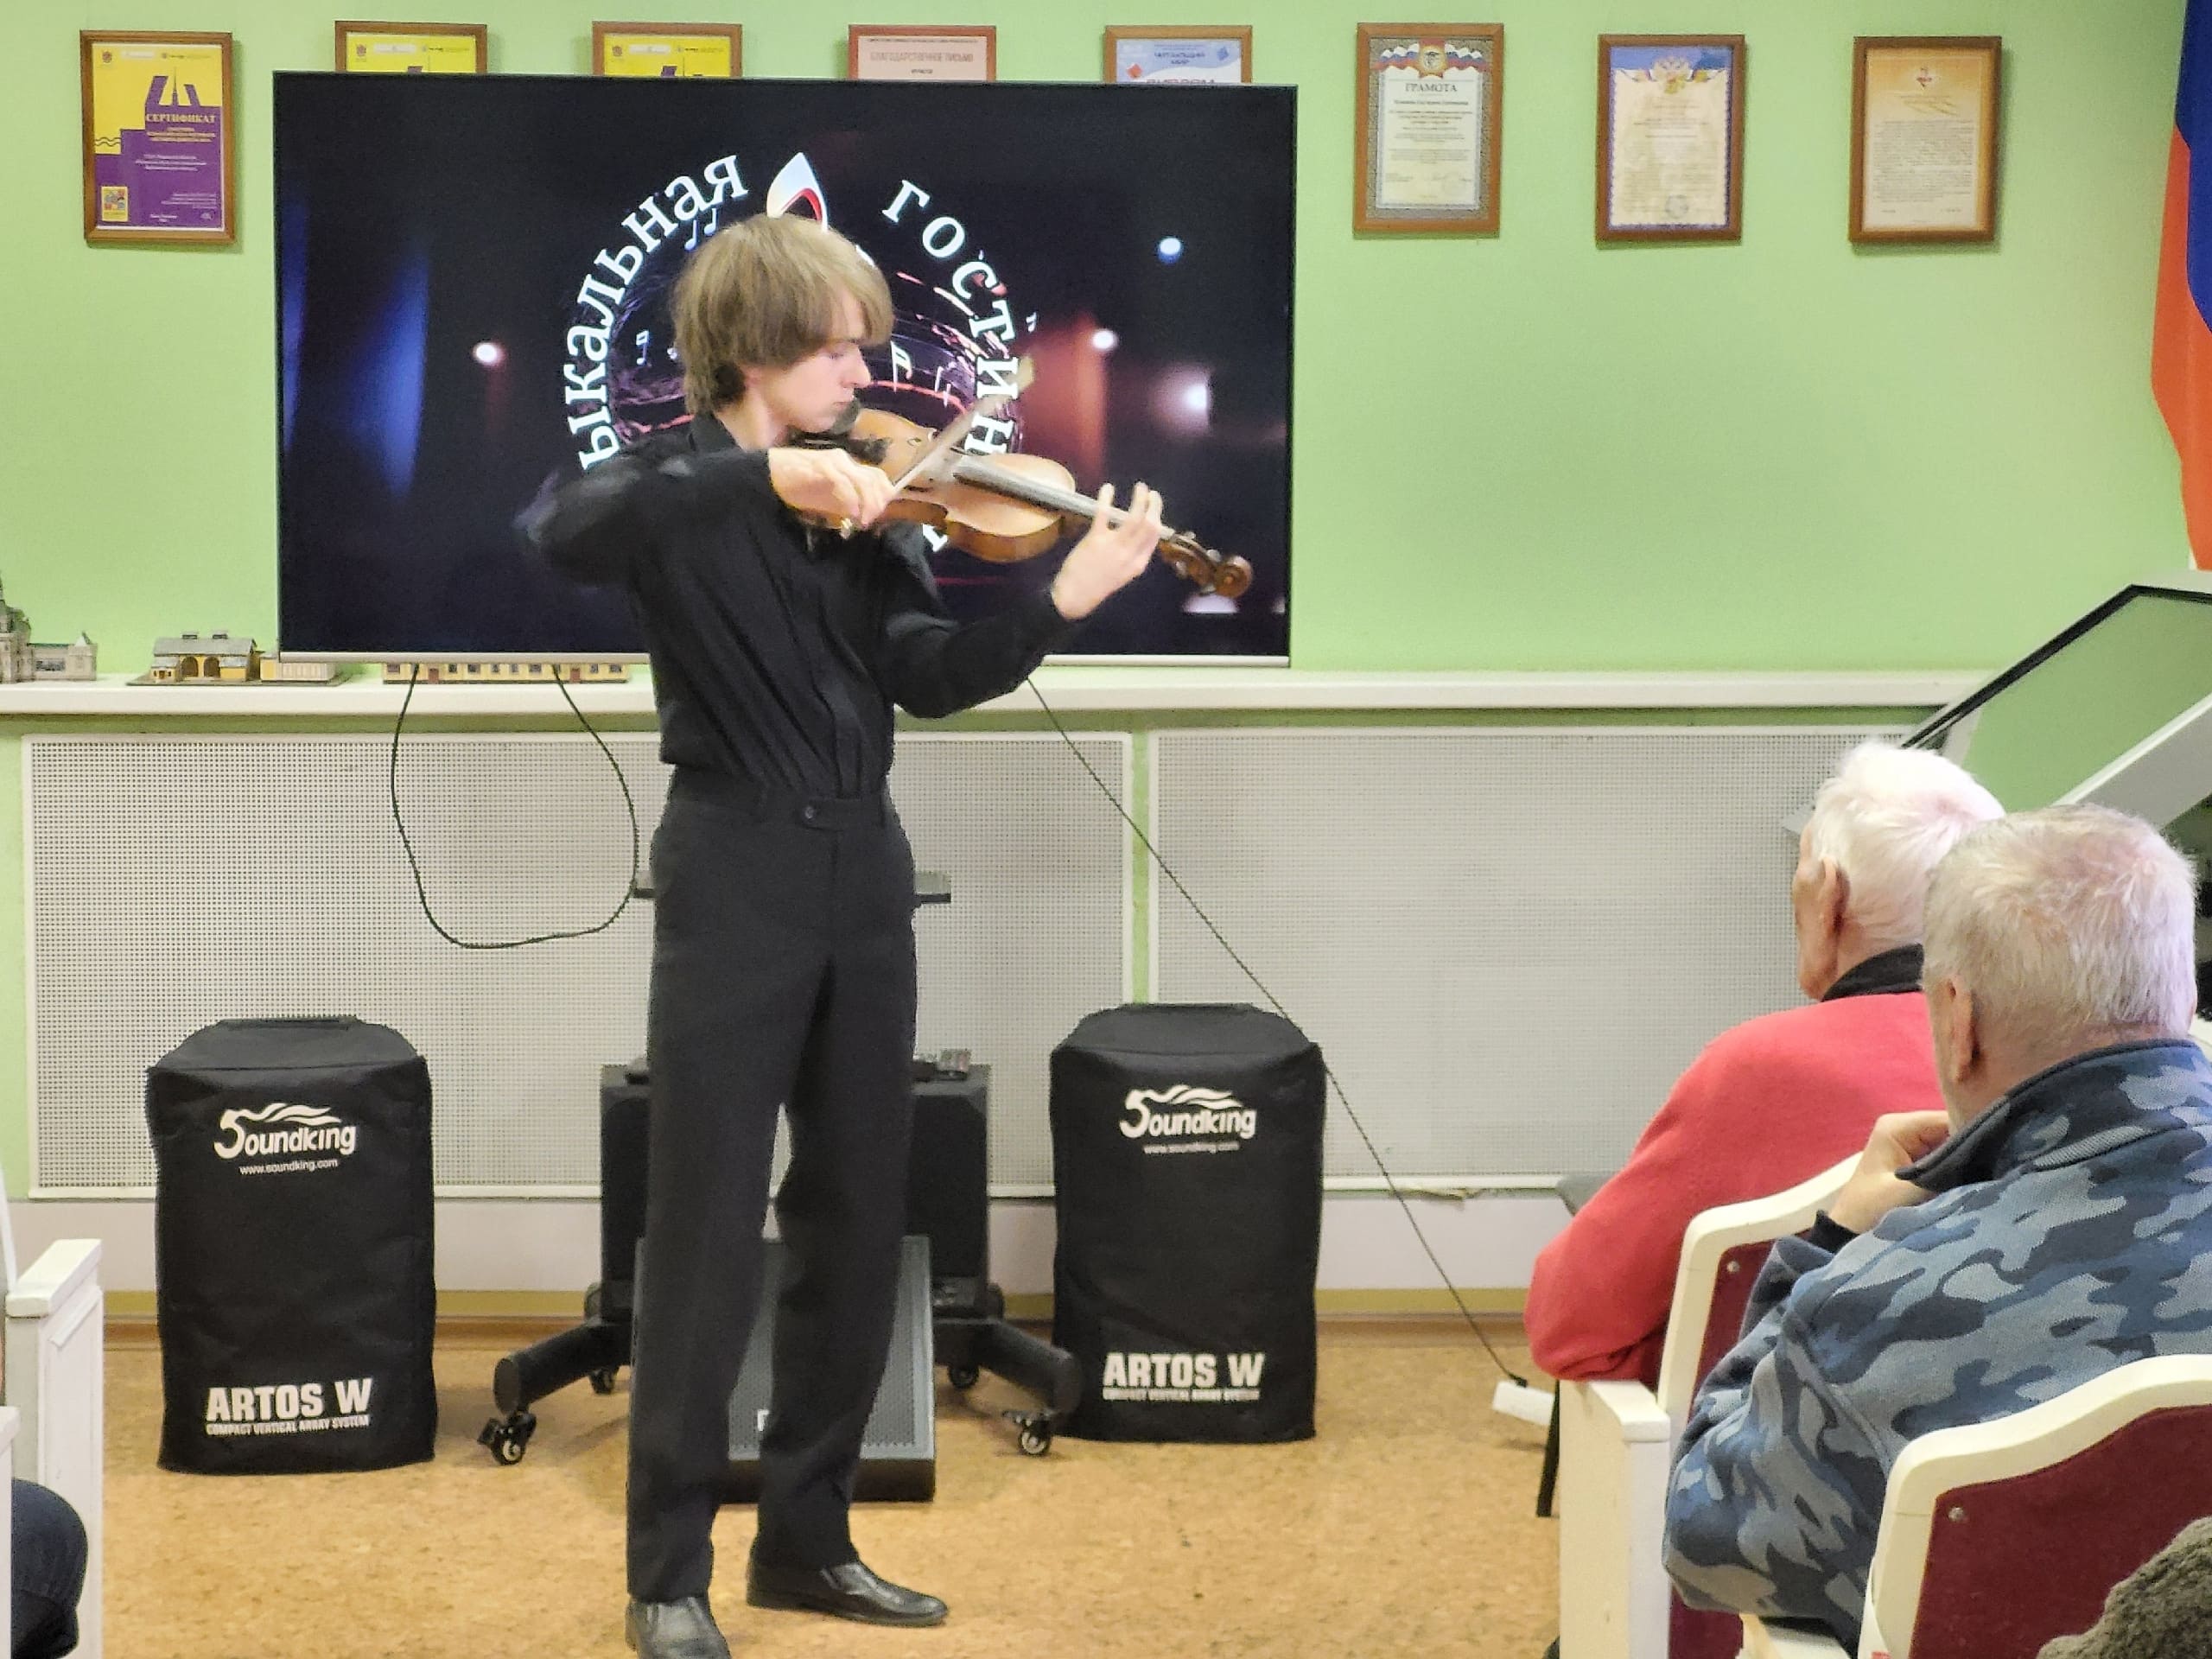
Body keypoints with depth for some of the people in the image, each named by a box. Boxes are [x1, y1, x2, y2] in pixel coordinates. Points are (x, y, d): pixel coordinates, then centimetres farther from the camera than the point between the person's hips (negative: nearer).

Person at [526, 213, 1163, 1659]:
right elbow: (566, 540, -28)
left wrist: (1061, 603, -18)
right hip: (736, 879, -6)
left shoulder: (857, 499, 9)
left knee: (857, 1226, 11)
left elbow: (929, 676, -2)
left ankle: (808, 1540, 23)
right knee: (710, 1236, -3)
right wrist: (765, 474, -36)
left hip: (863, 876, 6)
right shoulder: (675, 481, -5)